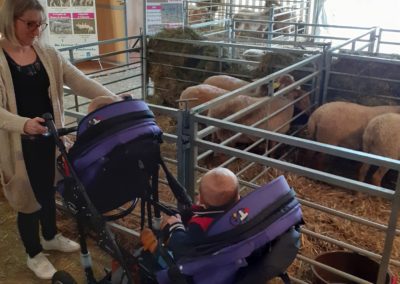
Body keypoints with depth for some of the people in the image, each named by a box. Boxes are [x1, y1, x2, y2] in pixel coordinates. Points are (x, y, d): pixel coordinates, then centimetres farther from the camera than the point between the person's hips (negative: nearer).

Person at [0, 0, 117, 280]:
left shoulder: (48, 54, 1)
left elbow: (81, 82, -4)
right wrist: (24, 124, -39)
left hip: (48, 138, 5)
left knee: (48, 189, 22)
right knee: (28, 197, 10)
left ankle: (50, 236, 47)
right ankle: (34, 255, 32)